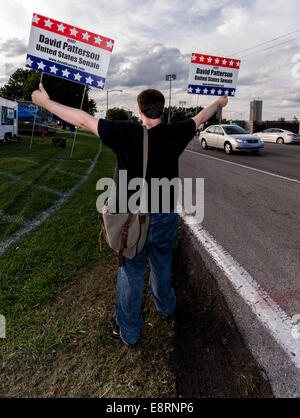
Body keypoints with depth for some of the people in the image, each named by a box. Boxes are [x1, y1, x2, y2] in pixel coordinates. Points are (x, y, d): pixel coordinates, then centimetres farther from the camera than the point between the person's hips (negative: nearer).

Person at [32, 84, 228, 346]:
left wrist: (45, 101, 3)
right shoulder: (174, 134, -8)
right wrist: (219, 102, 32)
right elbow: (201, 117, 11)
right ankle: (166, 307, 50)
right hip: (166, 216, 3)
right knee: (162, 265, 24)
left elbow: (83, 120, -11)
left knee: (131, 272, 11)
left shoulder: (125, 134, -17)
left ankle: (128, 331, 29)